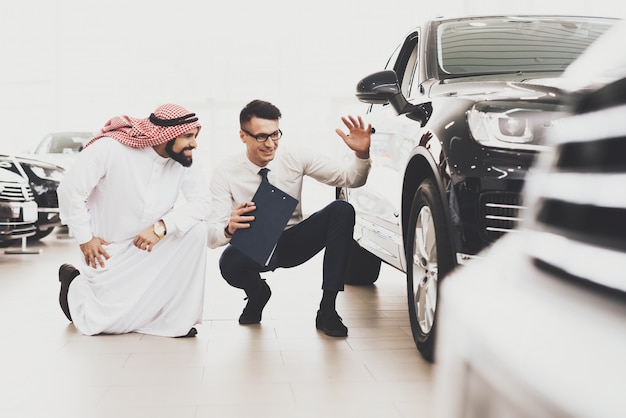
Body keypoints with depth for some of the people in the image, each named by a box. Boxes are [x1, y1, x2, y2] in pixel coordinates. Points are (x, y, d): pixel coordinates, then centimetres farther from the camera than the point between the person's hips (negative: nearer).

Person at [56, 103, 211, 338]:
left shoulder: (184, 161, -11)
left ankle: (178, 319, -12)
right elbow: (70, 189, -18)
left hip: (150, 247, 4)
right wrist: (85, 239, -14)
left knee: (197, 227, -23)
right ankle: (75, 282, 26)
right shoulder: (111, 148, -22)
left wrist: (161, 227, -32)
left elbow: (202, 202, -19)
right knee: (104, 323, -7)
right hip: (109, 250, -4)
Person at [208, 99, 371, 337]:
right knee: (229, 263, -38)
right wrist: (229, 229, -42)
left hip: (293, 244, 2)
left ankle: (327, 310, -22)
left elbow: (351, 179, -6)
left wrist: (361, 154, -28)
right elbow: (212, 237, -18)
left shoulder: (295, 158, -9)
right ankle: (257, 293, 3)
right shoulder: (226, 174, -14)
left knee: (342, 210, -24)